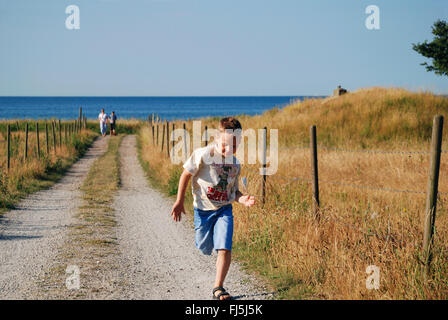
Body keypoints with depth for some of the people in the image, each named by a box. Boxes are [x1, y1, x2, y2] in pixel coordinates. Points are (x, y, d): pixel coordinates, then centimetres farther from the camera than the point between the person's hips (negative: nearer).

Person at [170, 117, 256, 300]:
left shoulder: (235, 164, 0)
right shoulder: (203, 155, -15)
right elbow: (186, 175, -4)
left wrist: (242, 200, -11)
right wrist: (179, 201, -3)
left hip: (224, 209, 2)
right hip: (203, 209, -2)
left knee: (225, 249, -13)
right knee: (205, 249, 13)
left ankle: (218, 287, -4)